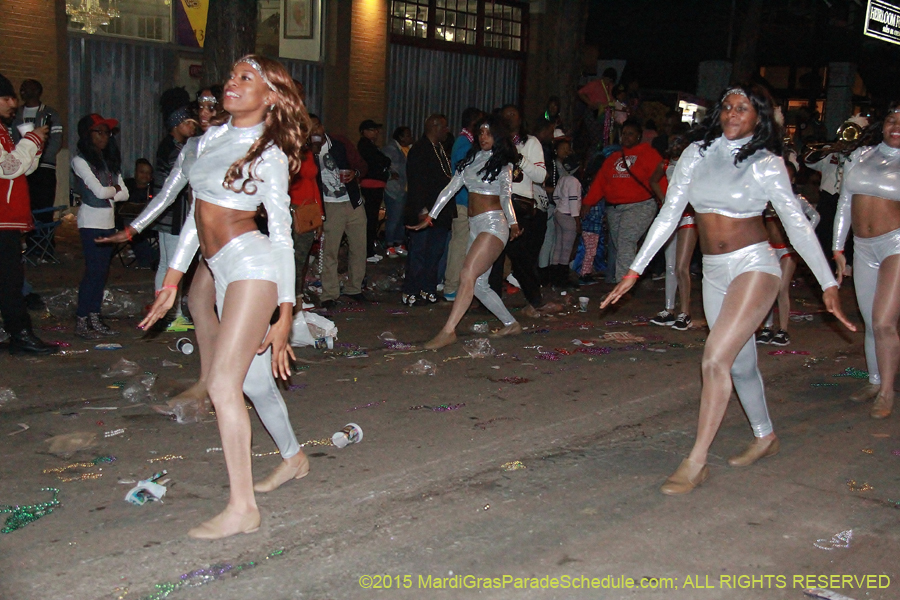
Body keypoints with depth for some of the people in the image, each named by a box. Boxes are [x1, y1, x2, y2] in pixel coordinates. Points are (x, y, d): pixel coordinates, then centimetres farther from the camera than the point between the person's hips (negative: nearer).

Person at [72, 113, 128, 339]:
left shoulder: (110, 159, 16)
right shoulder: (80, 160, -5)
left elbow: (124, 194, 9)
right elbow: (99, 191, -15)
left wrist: (108, 192, -7)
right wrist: (115, 189, 3)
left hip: (108, 222, 7)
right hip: (92, 222, -7)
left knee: (102, 271, 6)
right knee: (93, 271, -9)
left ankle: (95, 319, 11)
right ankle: (81, 322, -4)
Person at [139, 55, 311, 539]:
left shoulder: (268, 153, -6)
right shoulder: (211, 138, 14)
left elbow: (282, 234, -8)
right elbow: (197, 213, 19)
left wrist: (285, 314, -11)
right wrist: (171, 281, 19)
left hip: (253, 264, -7)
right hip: (223, 270, 8)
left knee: (223, 384, -14)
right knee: (253, 380, 16)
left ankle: (242, 508, -8)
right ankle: (293, 459, 39)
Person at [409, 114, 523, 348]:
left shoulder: (502, 164, 0)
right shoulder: (471, 159, 15)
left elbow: (506, 197, -12)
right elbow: (451, 189, 14)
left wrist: (513, 223, -29)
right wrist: (430, 216, 12)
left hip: (493, 224, -7)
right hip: (475, 225, 7)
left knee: (467, 275, -19)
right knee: (478, 284, 6)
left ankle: (448, 330, -24)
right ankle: (511, 324, 20)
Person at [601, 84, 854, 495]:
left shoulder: (766, 163, -5)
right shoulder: (697, 154, 4)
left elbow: (797, 224, -3)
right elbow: (669, 215, 5)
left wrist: (829, 285, -6)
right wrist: (634, 271, 1)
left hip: (754, 265, -5)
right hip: (714, 272, 5)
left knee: (715, 357, -17)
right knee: (740, 364, 15)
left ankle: (696, 462, -10)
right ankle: (765, 438, 38)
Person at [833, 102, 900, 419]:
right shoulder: (861, 155, 10)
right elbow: (845, 203, 14)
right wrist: (837, 248, 13)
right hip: (863, 247, 4)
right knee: (871, 323, 9)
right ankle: (874, 381, 27)